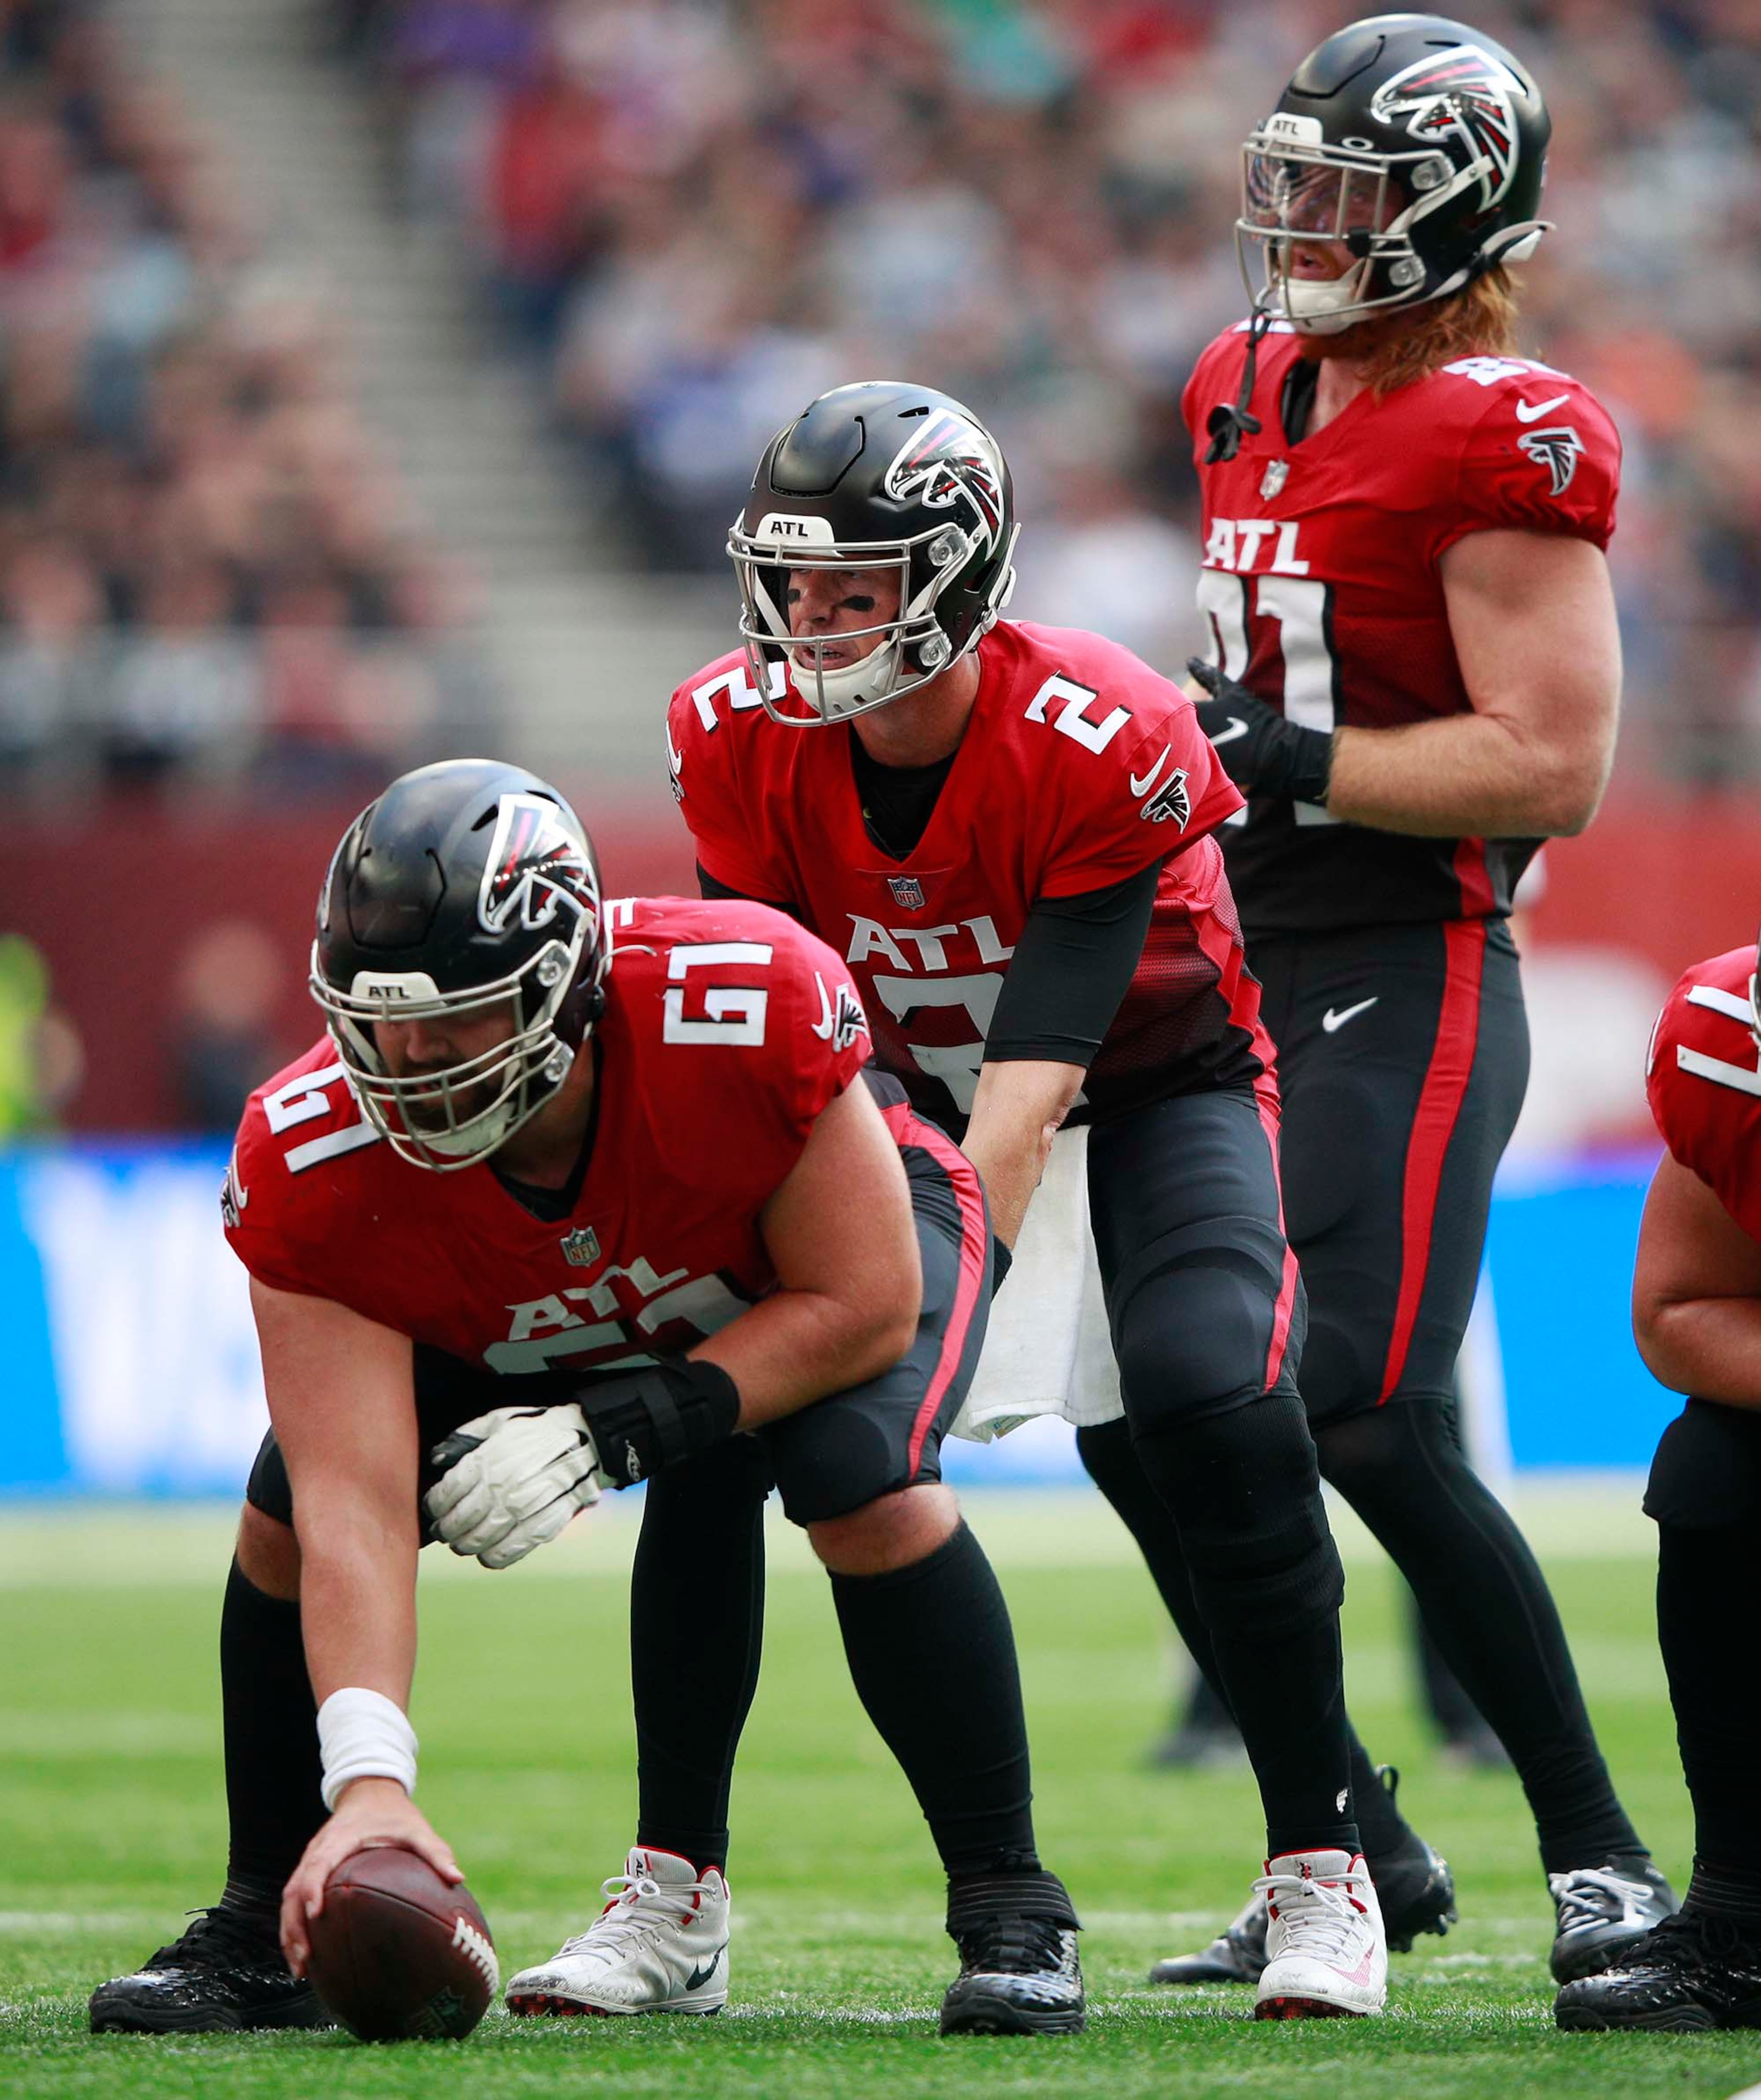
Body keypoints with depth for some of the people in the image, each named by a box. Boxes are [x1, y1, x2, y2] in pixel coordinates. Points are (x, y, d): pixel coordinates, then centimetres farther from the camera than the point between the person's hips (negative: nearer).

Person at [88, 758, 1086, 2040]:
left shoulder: (755, 1011, -42)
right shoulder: (315, 1160, -34)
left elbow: (864, 1309, -30)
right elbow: (357, 1506, -37)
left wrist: (617, 1435, -37)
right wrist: (368, 1779, -49)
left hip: (837, 1235, -3)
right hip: (515, 1336, 3)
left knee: (866, 1483, -33)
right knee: (296, 1500, -17)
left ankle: (1012, 1909, -16)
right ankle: (265, 1929, 2)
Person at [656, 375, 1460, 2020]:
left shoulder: (1099, 749, -32)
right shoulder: (742, 742, -18)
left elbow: (1024, 1103, -35)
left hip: (1159, 1078, -4)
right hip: (913, 1078, 4)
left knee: (1207, 1404, -29)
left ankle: (1323, 1867, -14)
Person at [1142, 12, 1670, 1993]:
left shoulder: (1500, 439, -13)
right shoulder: (1251, 396, 14)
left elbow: (1552, 766, -19)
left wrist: (1293, 765, -20)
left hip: (1403, 988, -9)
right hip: (1248, 975, 9)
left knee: (1372, 1423, -16)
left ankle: (1603, 1863, -5)